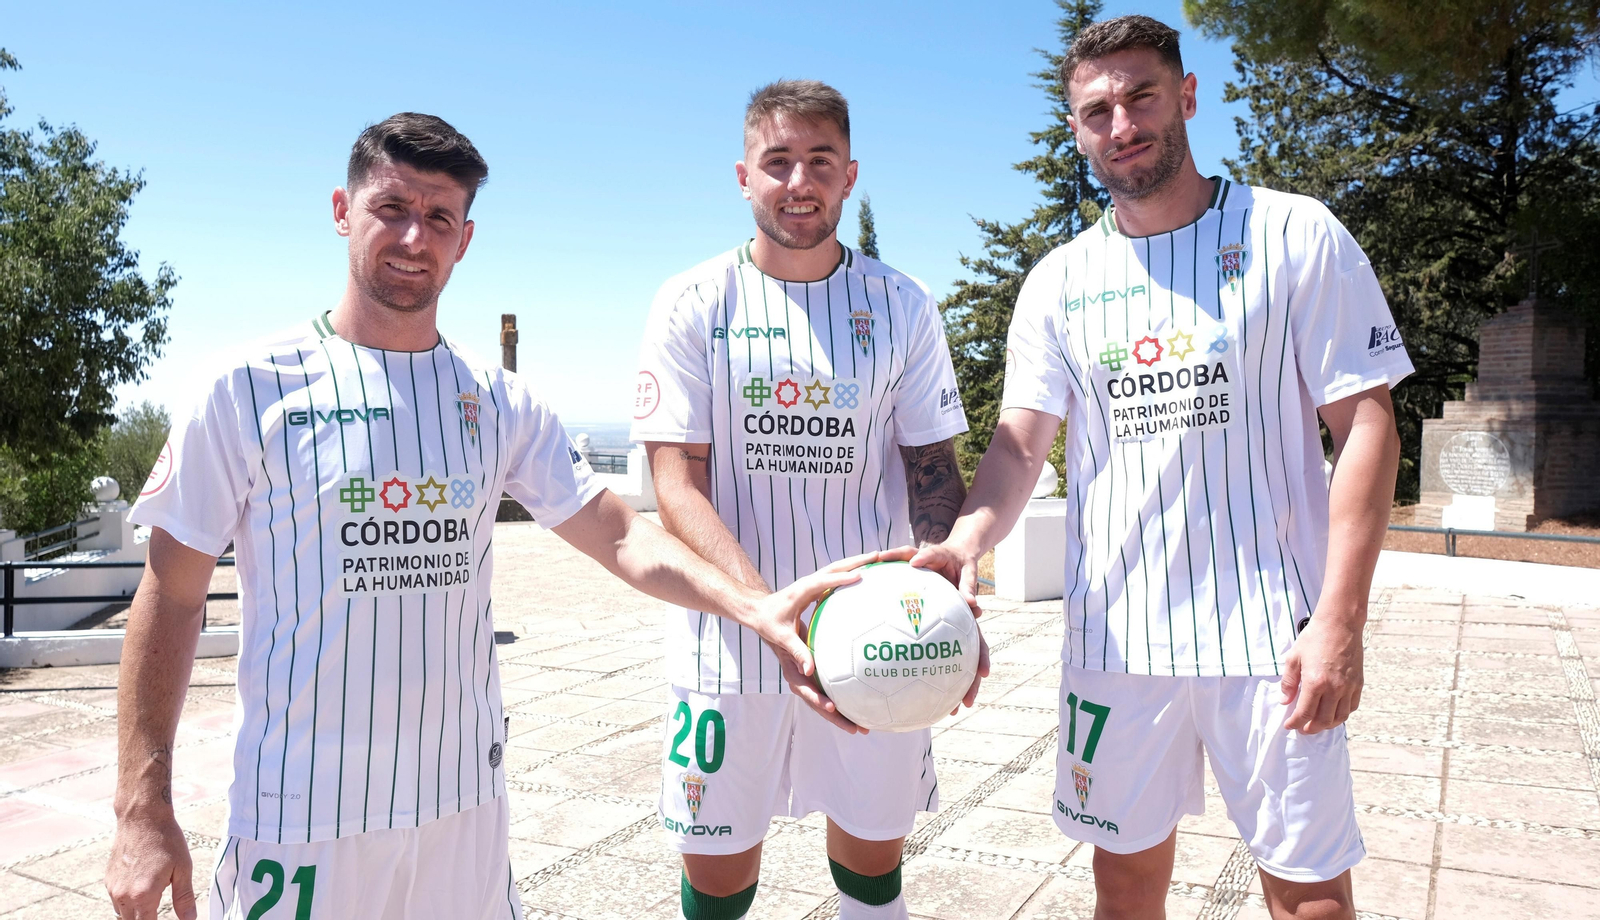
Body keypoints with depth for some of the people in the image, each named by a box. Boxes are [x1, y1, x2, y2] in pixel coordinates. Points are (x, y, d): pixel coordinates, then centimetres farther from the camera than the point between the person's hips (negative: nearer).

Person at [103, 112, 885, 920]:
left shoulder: (500, 401, 3)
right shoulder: (251, 388, -6)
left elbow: (617, 534, 0)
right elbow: (170, 596, -4)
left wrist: (751, 605, -16)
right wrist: (142, 811, -8)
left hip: (467, 799, 3)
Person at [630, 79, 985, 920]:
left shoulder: (902, 306, 3)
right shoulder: (692, 305, -4)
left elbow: (932, 467, 6)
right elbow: (677, 488, -10)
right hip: (728, 638, -1)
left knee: (873, 849, 15)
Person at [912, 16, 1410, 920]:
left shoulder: (1296, 235, -3)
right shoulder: (1059, 282, 6)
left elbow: (1366, 423, -5)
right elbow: (1022, 440, 0)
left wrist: (1341, 619, -13)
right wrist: (970, 535, -23)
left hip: (1270, 630, -2)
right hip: (1116, 630, 3)